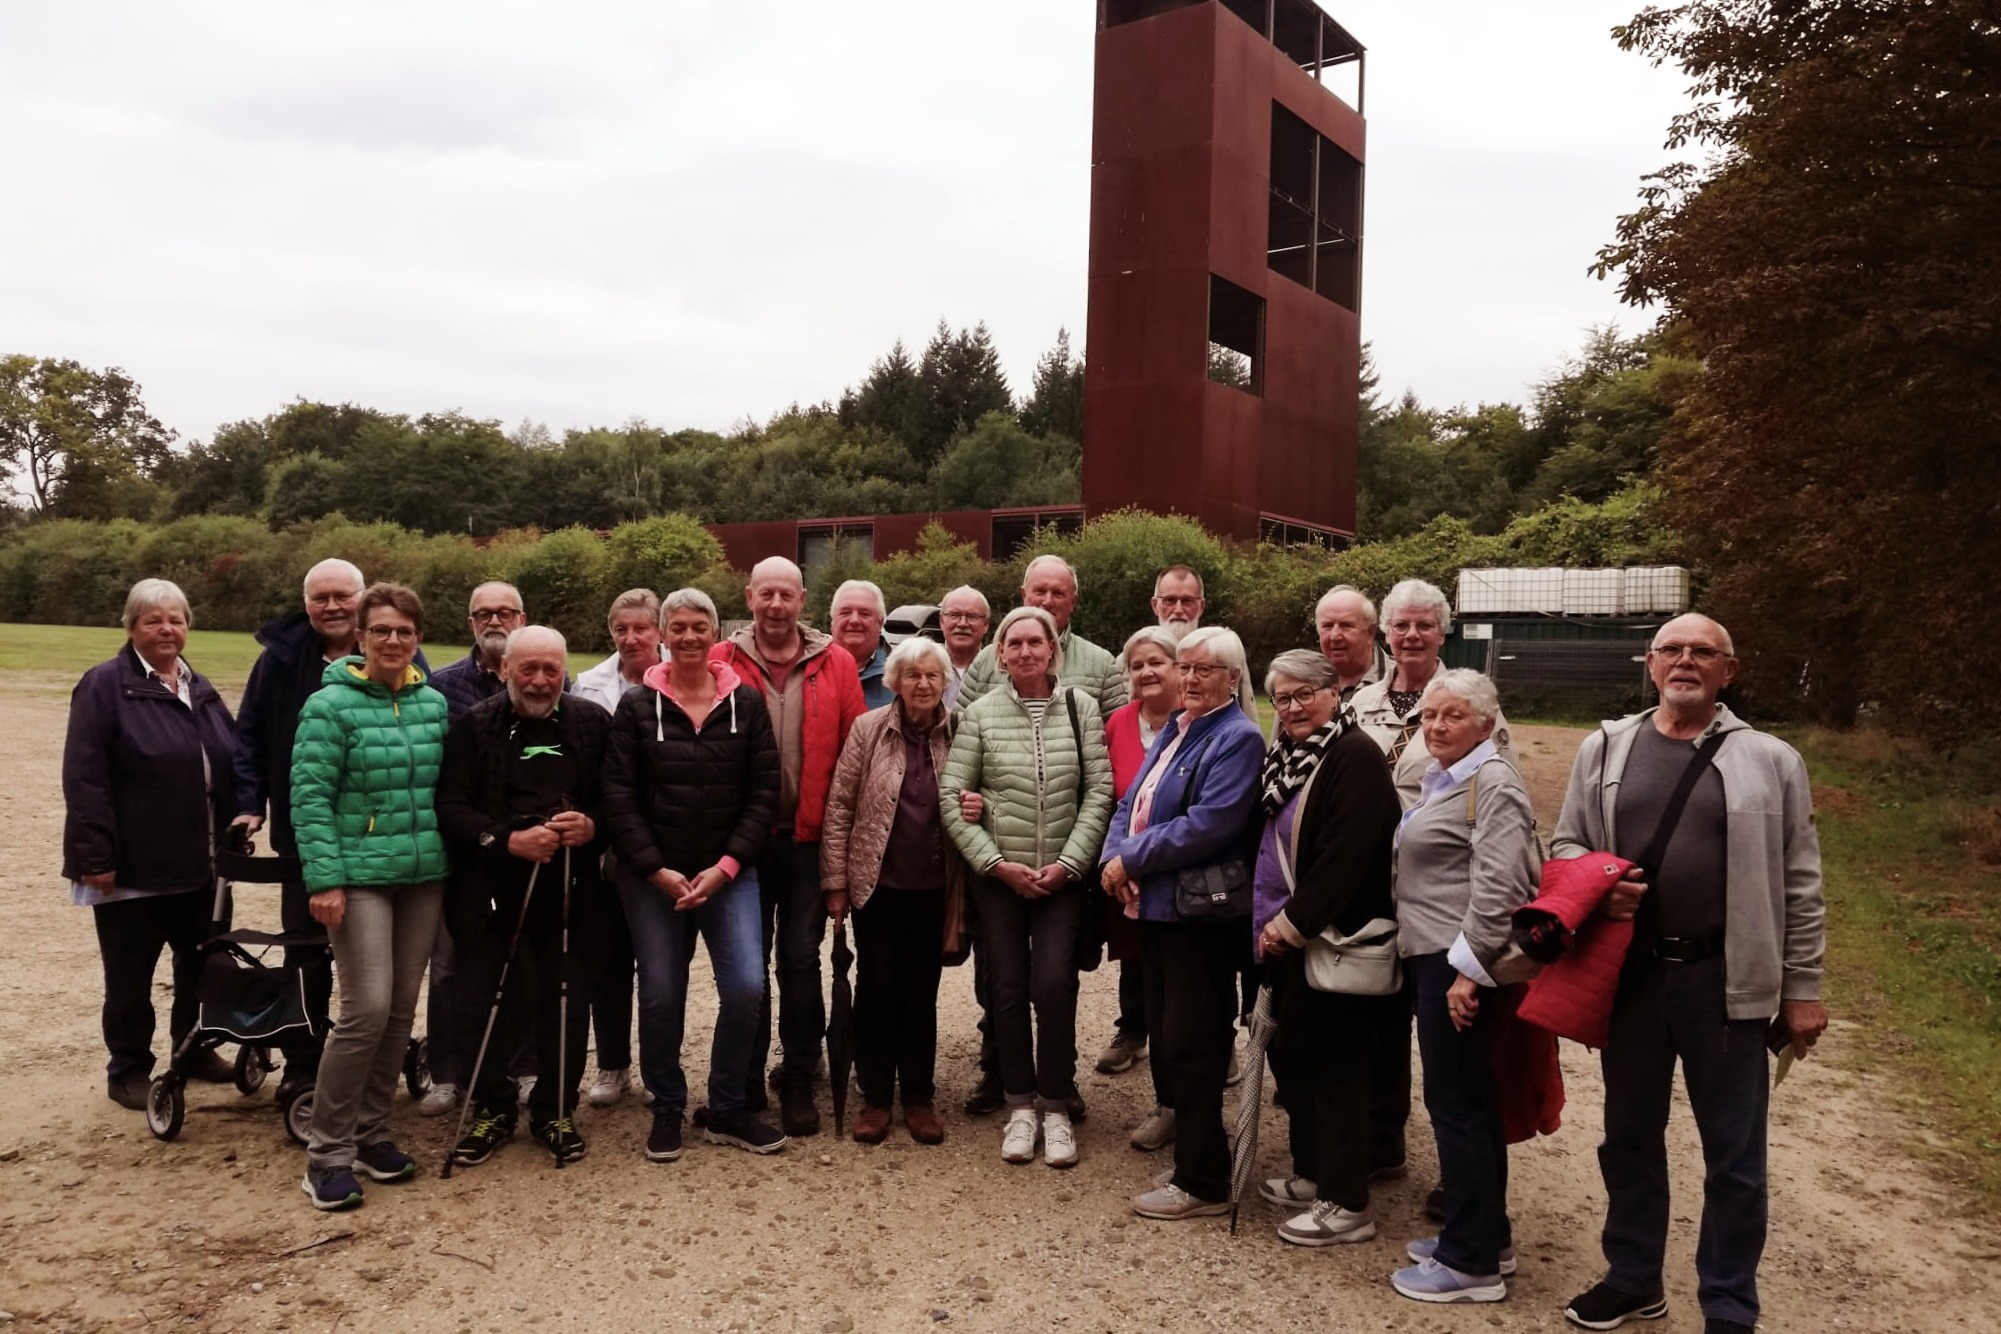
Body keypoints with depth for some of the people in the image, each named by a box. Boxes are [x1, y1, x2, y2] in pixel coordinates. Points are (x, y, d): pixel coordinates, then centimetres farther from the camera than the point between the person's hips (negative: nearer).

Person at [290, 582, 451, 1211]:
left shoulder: (434, 703, 8)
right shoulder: (332, 705, -7)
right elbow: (310, 796, -9)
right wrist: (324, 878, -15)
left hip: (424, 875, 5)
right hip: (361, 875, -5)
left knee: (402, 1011, 10)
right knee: (367, 1008, -11)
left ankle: (370, 1132, 25)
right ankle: (328, 1152, 4)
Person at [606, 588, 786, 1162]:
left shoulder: (746, 702, 1)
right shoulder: (637, 706, 0)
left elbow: (765, 793, -1)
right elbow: (619, 798, -3)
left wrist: (726, 867, -9)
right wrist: (656, 870, -10)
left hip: (729, 873, 0)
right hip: (651, 876, 0)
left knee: (746, 986, -8)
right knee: (661, 995, 4)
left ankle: (729, 1110, 12)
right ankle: (667, 1109, 25)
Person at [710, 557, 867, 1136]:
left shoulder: (836, 664, 1)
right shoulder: (722, 662, -1)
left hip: (810, 840, 0)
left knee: (801, 960, 8)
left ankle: (798, 1081, 22)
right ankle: (747, 1081, 25)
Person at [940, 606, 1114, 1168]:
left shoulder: (1080, 706, 0)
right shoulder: (981, 713, -2)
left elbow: (1100, 790, -1)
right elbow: (951, 798, -2)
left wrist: (1069, 862, -8)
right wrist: (997, 863, -8)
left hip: (1063, 874, 0)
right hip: (997, 875, 0)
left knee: (1055, 985, -7)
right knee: (1008, 988, 5)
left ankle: (1056, 1107, 10)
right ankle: (1020, 1105, 20)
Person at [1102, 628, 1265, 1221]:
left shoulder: (1237, 738, -11)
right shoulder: (1172, 731, 16)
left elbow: (1209, 824, -22)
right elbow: (1131, 804, 14)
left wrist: (1133, 859, -16)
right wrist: (1115, 858, -6)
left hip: (1203, 910, -9)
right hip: (1156, 905, 9)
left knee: (1188, 1047, -2)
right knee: (1166, 1040, 15)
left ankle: (1203, 1183, 12)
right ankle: (1191, 1154, 29)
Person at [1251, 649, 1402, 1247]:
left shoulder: (1356, 756, -15)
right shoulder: (1287, 756, 12)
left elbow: (1343, 855, -22)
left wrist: (1291, 924, -19)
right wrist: (1269, 923, 8)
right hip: (1286, 935, 9)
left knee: (1335, 1065, -1)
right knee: (1290, 1054, 17)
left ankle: (1347, 1203, 11)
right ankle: (1311, 1175, 33)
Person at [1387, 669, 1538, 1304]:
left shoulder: (1492, 784, -14)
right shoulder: (1440, 777, 16)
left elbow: (1497, 888, -22)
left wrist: (1468, 970, -23)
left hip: (1460, 963, -10)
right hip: (1432, 957, 10)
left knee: (1457, 1102, -2)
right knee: (1467, 1101, 17)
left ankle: (1472, 1262, 8)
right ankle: (1485, 1235, 29)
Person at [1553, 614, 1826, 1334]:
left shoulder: (1769, 761, -1)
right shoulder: (1604, 749, 4)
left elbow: (1799, 887, 0)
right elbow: (1565, 845, 11)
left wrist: (1802, 989, -1)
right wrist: (1595, 888, -11)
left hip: (1727, 981, -2)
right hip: (1629, 974, 2)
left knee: (1734, 1154, 8)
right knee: (1629, 1135, 16)